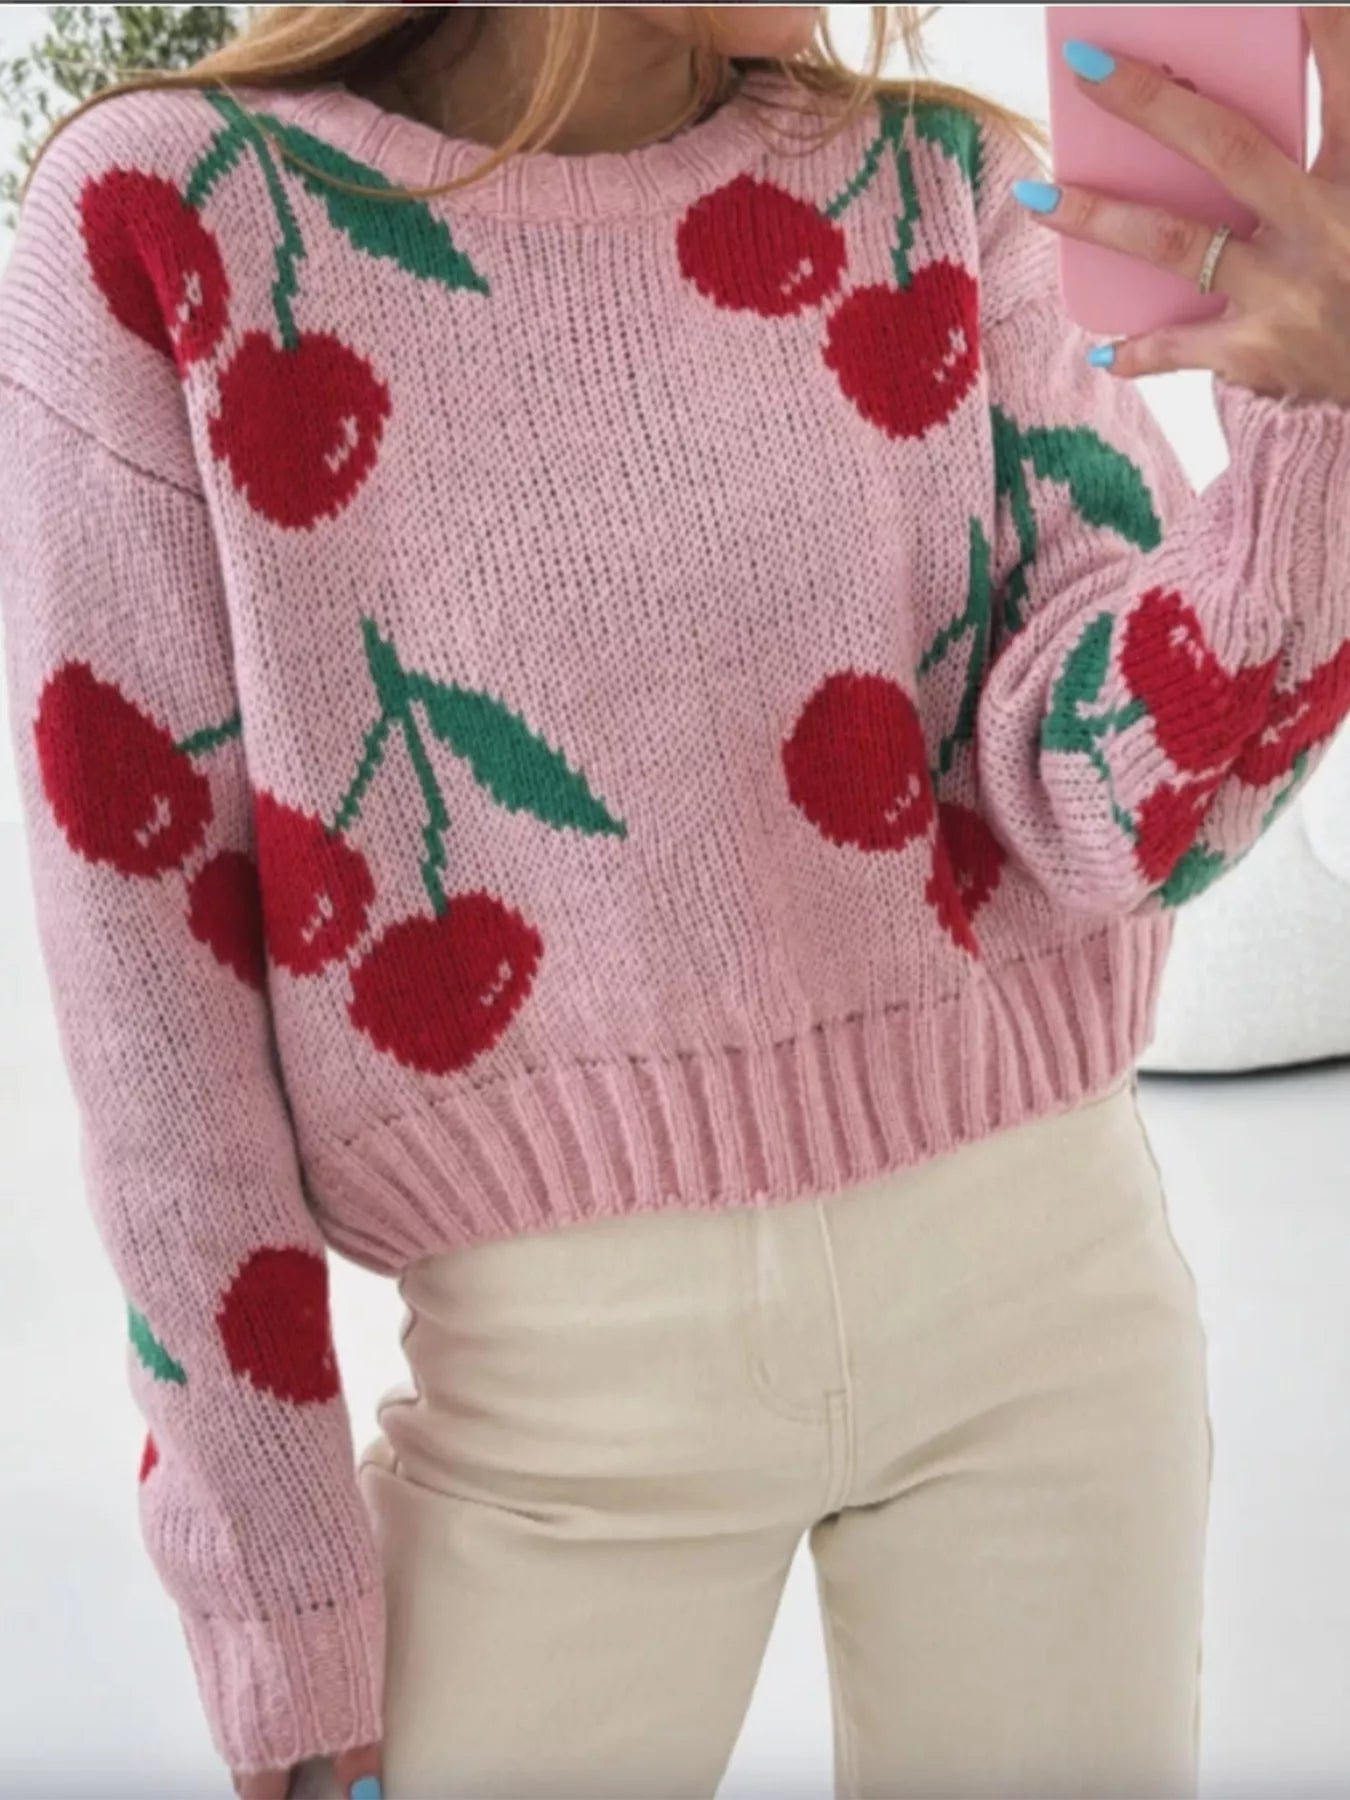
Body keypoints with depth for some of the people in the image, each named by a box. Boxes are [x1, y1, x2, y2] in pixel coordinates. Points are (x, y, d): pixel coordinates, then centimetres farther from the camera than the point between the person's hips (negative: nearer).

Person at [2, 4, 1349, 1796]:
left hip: (1040, 1289, 3)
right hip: (565, 1380, -2)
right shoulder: (166, 217, -7)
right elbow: (146, 946, -6)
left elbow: (1121, 800, -11)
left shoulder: (949, 188, 0)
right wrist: (280, 1612, -4)